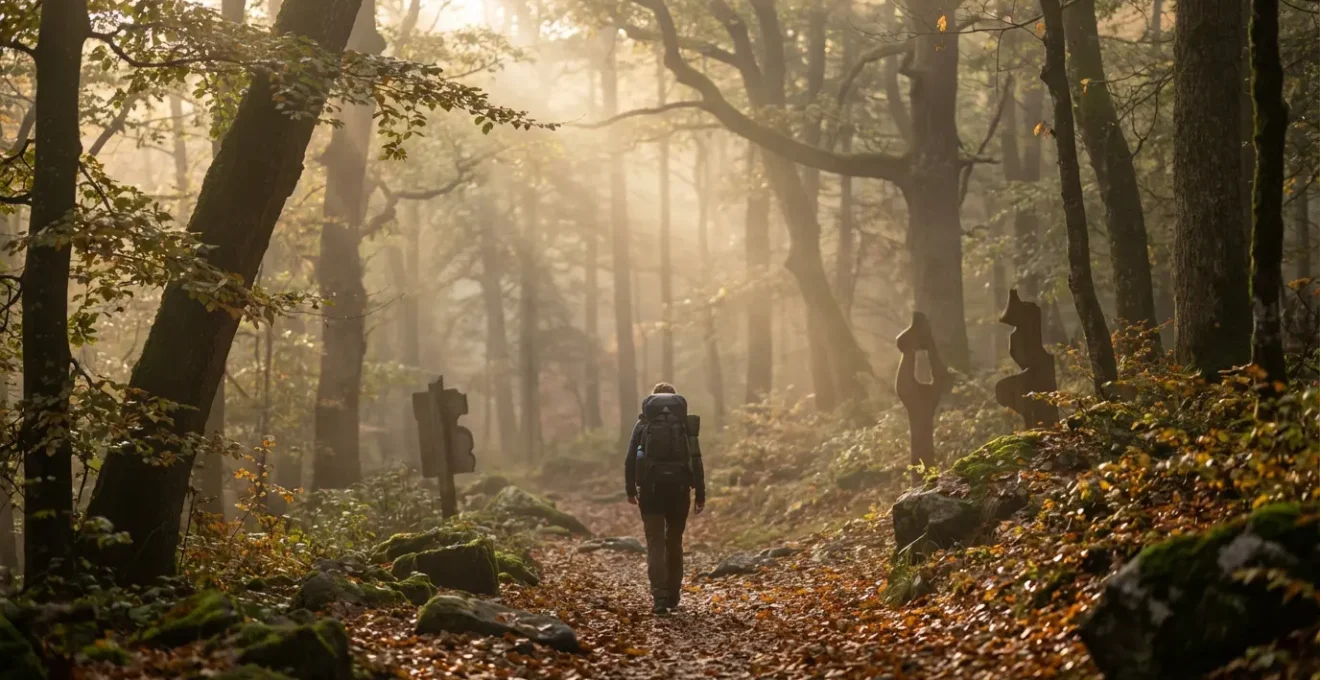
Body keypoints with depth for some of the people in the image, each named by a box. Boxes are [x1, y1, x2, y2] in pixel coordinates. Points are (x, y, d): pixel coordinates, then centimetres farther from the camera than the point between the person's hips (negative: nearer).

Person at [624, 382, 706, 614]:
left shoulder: (643, 424, 6)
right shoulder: (686, 425, 6)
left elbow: (630, 459, 2)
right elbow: (695, 460, 1)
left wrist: (631, 489, 12)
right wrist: (700, 495, 3)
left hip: (650, 487, -1)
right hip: (678, 487, 1)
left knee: (655, 543, -1)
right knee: (674, 542, 16)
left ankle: (660, 597, -15)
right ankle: (673, 596, 22)